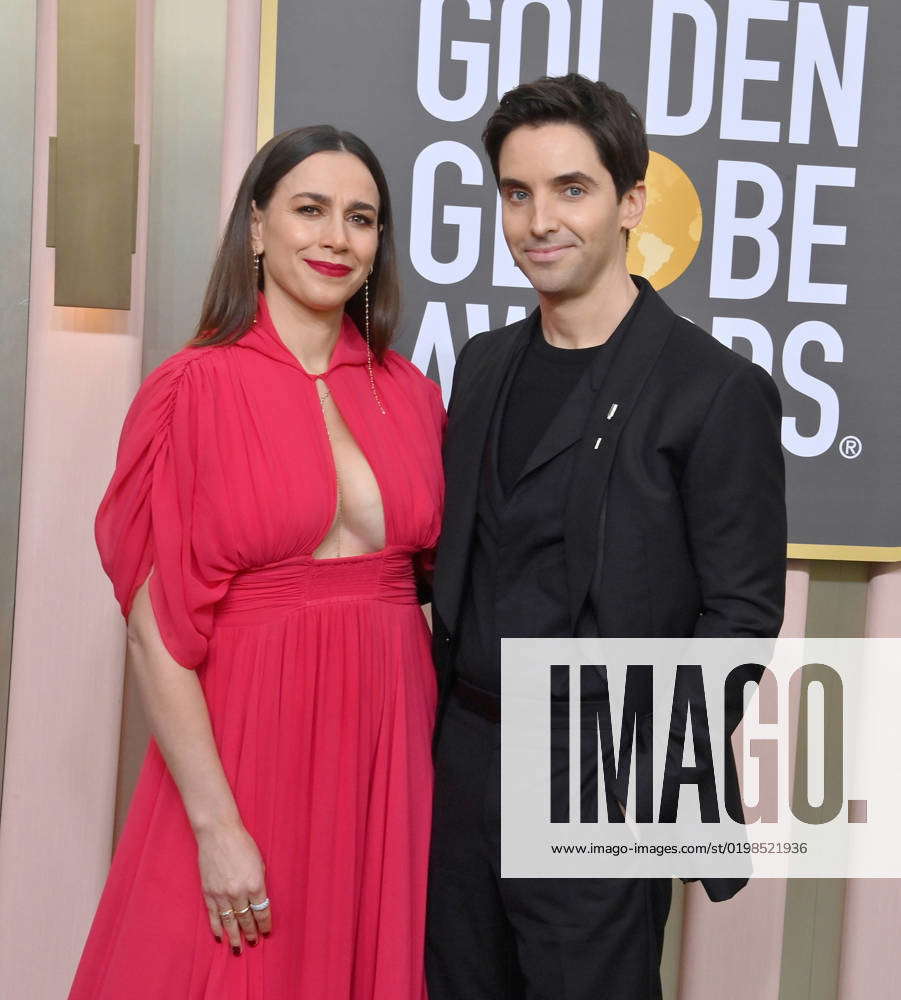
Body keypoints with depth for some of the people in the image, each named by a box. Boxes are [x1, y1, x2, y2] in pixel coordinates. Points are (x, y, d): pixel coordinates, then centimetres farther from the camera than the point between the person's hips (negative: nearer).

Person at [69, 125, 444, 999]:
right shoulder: (194, 389, -7)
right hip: (248, 741, -4)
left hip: (391, 743, 4)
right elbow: (154, 629, -10)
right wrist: (217, 825, -13)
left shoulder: (411, 395, 6)